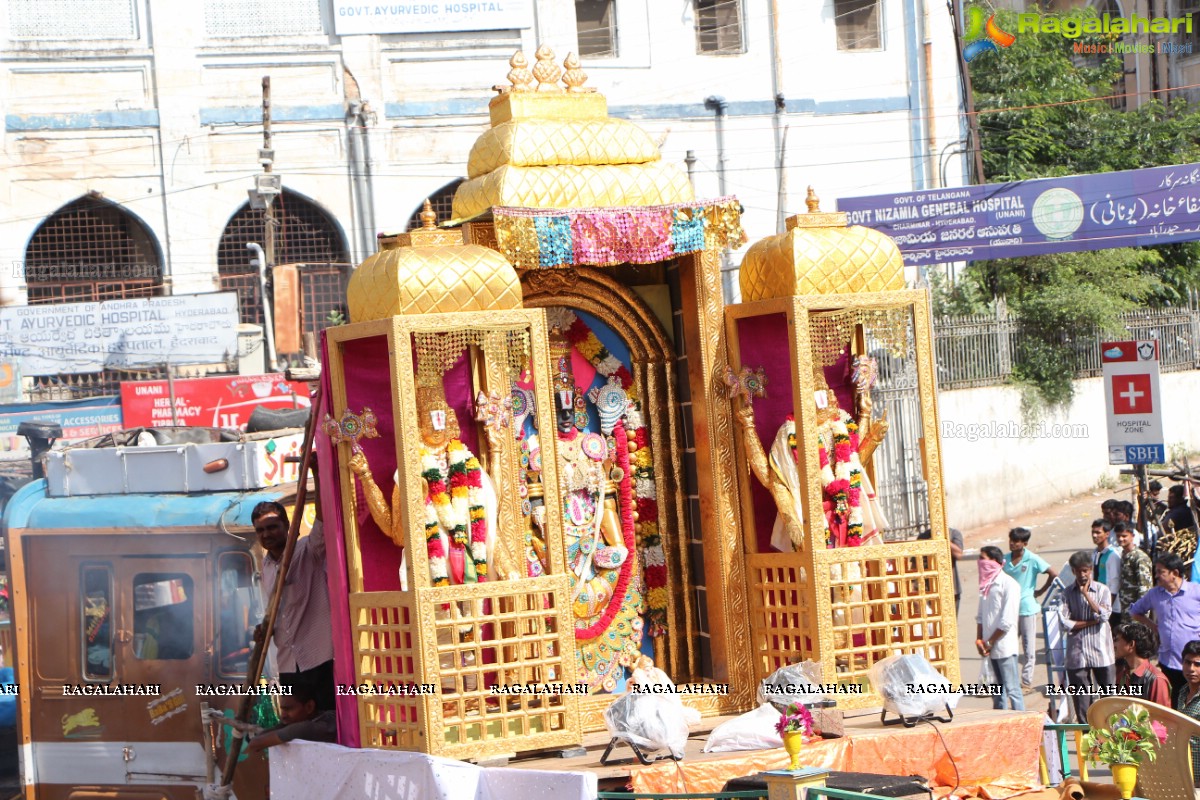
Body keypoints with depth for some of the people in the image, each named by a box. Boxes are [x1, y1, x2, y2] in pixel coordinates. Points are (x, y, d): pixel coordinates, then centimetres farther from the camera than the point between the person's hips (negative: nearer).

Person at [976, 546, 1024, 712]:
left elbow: (1007, 620, -16)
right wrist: (979, 640, 4)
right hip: (991, 647, 8)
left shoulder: (1008, 584, -11)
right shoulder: (986, 583, 12)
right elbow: (980, 615, 16)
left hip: (1004, 646, -8)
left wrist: (990, 642, -12)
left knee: (1012, 689, -7)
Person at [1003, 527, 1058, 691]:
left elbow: (1054, 574, -9)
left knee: (1029, 647, 3)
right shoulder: (1005, 559, 3)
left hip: (1027, 608, -4)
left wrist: (1040, 591, -4)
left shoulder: (1032, 559, -10)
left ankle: (1027, 681, 11)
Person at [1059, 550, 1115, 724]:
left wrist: (1086, 594, -12)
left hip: (1101, 650, -1)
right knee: (1081, 697, 4)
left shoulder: (1102, 590, 2)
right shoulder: (1068, 593, 4)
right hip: (1077, 652, 1)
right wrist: (1091, 622, -10)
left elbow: (1104, 615, -13)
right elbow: (1065, 622, -6)